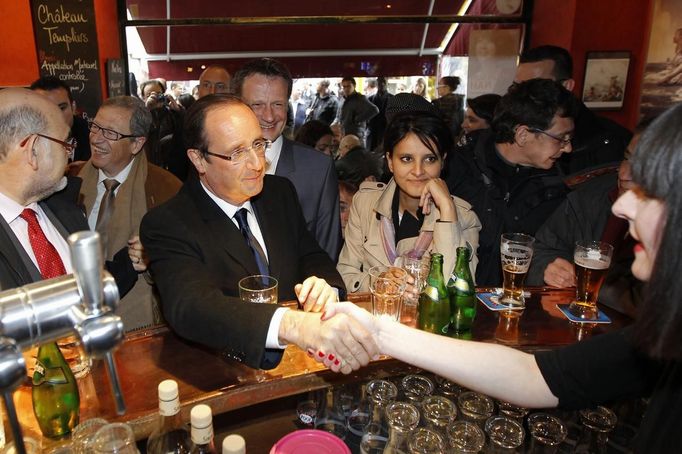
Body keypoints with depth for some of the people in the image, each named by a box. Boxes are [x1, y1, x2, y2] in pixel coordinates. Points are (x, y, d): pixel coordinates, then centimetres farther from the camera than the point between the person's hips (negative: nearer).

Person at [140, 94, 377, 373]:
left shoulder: (281, 192, 4)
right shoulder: (167, 225, -14)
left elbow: (313, 258, 11)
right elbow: (189, 307, -31)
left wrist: (325, 287, -15)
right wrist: (294, 325, -48)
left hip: (299, 361, 7)